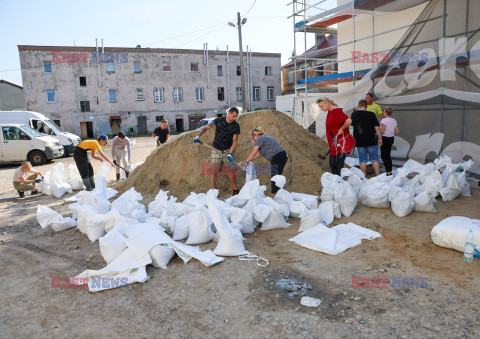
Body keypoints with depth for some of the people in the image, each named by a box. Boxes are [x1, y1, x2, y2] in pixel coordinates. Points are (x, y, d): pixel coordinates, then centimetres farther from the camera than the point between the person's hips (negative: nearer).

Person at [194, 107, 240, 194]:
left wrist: (230, 153, -20)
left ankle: (235, 190, 13)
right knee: (214, 170, -3)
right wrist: (198, 136, -14)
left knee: (231, 170, -1)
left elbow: (234, 141, -7)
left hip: (227, 150, 1)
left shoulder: (236, 126, -4)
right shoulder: (218, 121, -6)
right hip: (216, 150, -1)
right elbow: (205, 128, 4)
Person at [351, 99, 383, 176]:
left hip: (359, 141, 2)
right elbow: (377, 128, -7)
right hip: (371, 141, -2)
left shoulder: (354, 114, 2)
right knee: (374, 159, 8)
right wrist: (380, 138, 3)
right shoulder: (371, 114, -8)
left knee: (363, 161, 8)